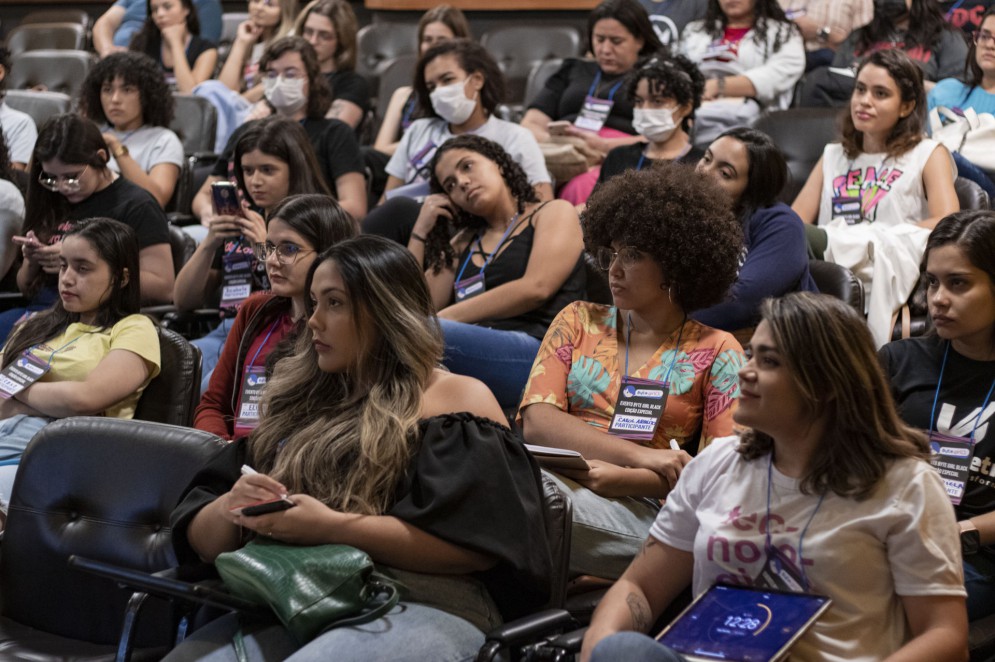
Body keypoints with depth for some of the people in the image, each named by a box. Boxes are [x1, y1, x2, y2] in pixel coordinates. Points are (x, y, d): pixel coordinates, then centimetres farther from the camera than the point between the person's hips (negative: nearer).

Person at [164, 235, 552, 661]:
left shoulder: (459, 401, 8)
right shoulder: (300, 405, 24)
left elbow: (478, 542, -9)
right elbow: (201, 541, 22)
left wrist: (331, 527, -13)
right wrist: (229, 508, -3)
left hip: (420, 608, -5)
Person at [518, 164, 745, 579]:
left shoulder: (715, 352, 12)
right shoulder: (579, 322, 20)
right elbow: (536, 421, 5)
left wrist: (617, 478, -14)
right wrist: (638, 455, -10)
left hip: (637, 510, -2)